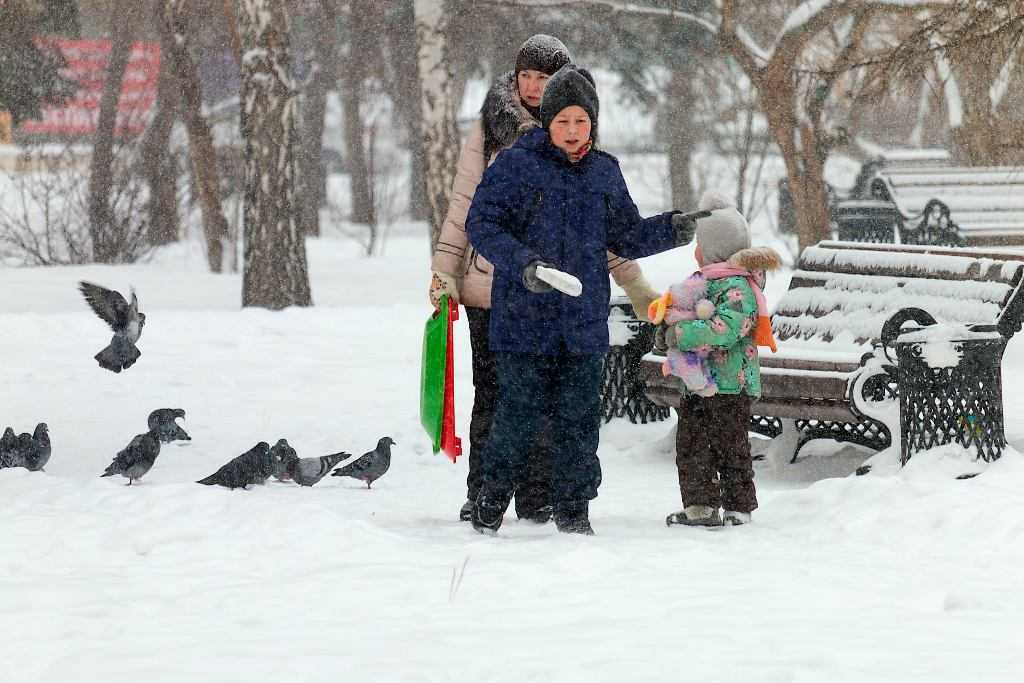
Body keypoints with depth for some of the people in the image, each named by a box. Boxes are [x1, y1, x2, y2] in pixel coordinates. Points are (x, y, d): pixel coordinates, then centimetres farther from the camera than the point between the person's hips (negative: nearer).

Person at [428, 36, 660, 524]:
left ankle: (537, 499, 7)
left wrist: (633, 282, 4)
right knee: (491, 396, 5)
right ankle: (481, 496, 14)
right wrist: (445, 269, -4)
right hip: (490, 286, 0)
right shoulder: (491, 129, 3)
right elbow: (463, 204, 3)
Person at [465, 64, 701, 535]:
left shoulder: (604, 173, 10)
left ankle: (573, 507, 16)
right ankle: (494, 496, 17)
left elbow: (627, 237, 18)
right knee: (517, 412, -1)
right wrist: (523, 263, -23)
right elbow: (481, 225, -9)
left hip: (584, 323, 4)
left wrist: (670, 231, -1)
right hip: (524, 319, -4)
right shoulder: (516, 166, -4)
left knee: (578, 417, 6)